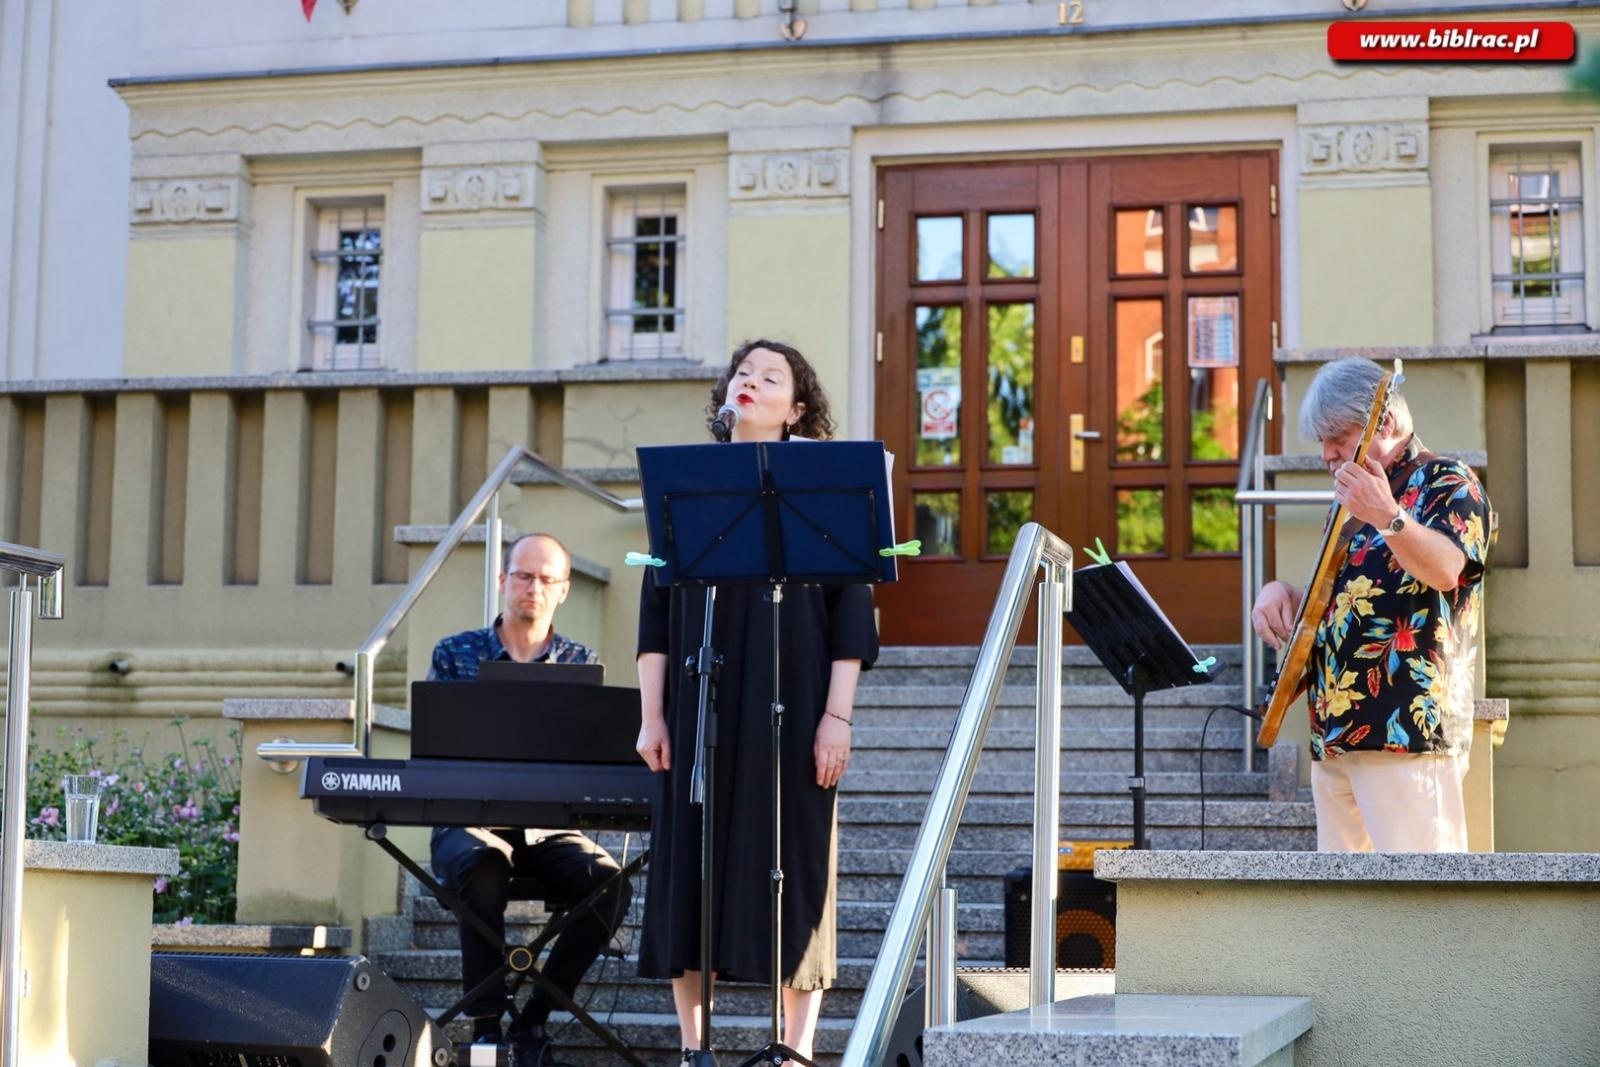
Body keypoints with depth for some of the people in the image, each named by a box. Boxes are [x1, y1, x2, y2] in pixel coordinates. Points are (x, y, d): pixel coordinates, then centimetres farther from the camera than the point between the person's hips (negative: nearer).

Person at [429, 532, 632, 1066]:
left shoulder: (582, 663, 10)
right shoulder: (454, 655, 8)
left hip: (549, 829, 2)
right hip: (470, 821, -1)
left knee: (609, 883, -28)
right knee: (484, 867, -37)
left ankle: (534, 1017, -11)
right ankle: (486, 1021, -23)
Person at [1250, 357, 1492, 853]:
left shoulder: (1446, 483, -2)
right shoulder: (1354, 505, 23)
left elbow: (1445, 570, -21)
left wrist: (1388, 518, -37)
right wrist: (1283, 594, 9)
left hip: (1406, 729, -9)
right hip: (1335, 735, 9)